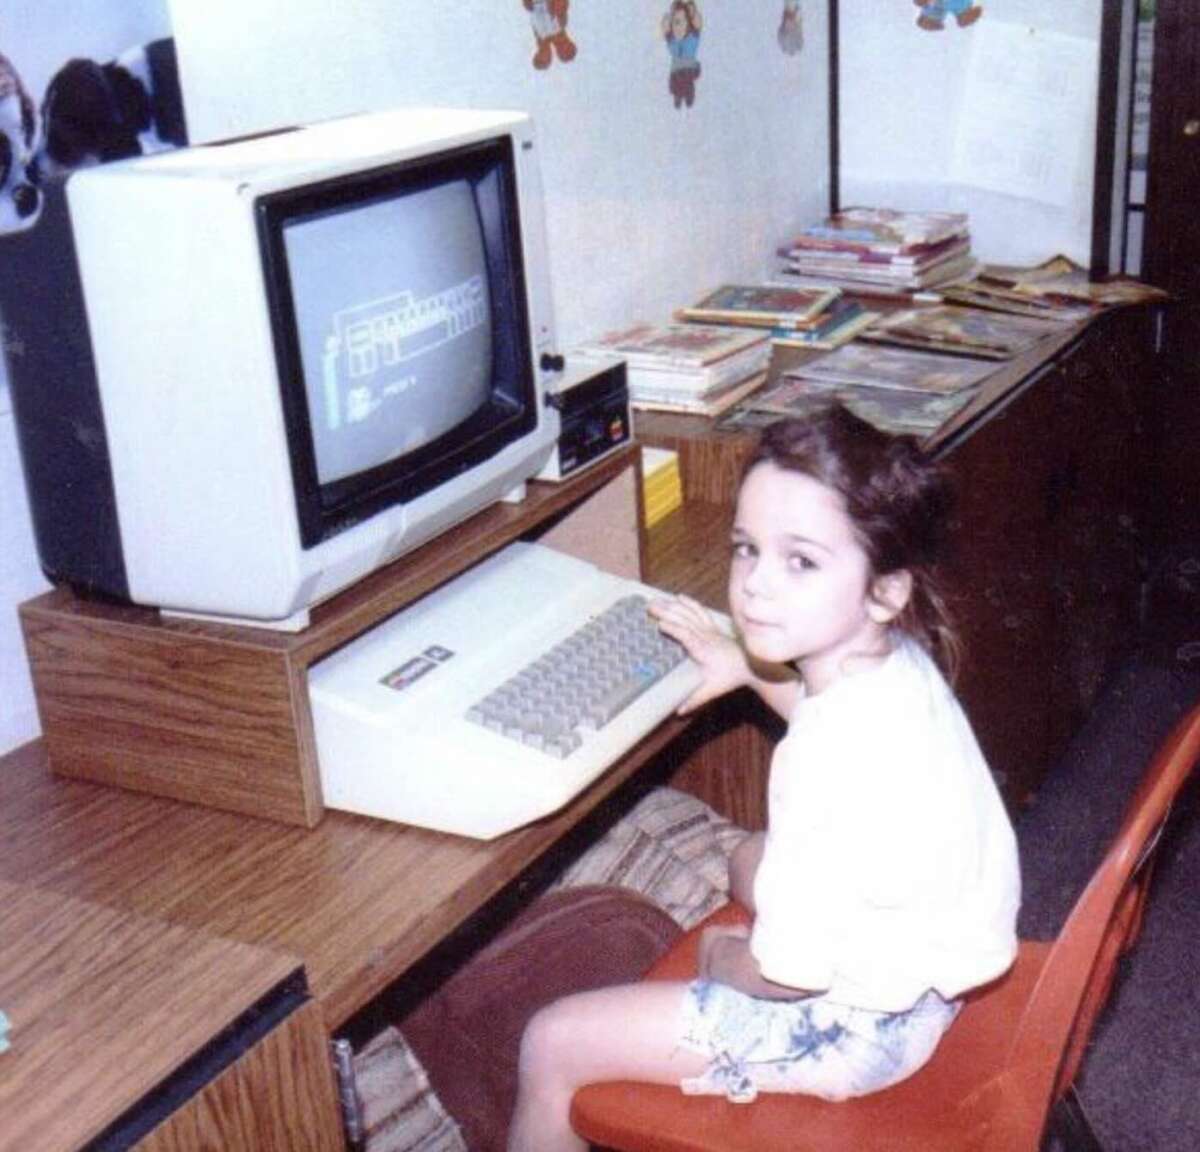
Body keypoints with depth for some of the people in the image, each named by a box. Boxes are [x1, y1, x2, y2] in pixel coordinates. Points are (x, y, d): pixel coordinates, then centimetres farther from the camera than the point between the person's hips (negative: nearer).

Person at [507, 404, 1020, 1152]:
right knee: (752, 860, 38)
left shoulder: (837, 762, -38)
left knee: (551, 1046, -3)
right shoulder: (899, 660, -10)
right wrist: (748, 666, 12)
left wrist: (726, 956, -8)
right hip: (922, 960, 9)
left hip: (858, 1026, -9)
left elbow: (792, 971, -28)